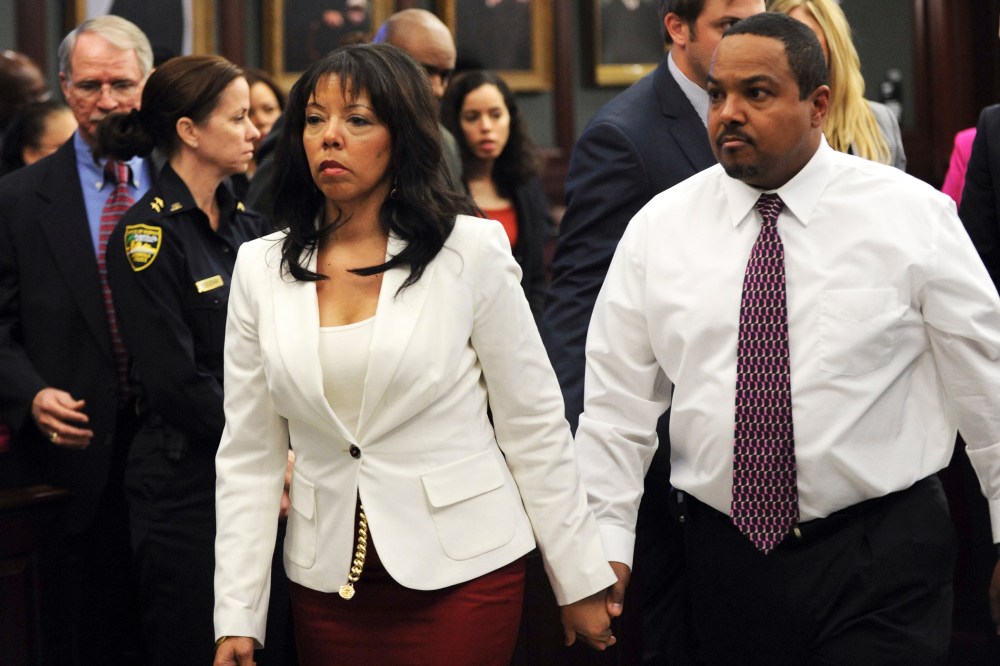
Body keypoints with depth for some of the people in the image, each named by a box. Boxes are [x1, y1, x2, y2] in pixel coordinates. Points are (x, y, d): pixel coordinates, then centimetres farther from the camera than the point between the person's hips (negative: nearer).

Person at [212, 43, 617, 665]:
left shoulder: (471, 250, -5)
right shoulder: (261, 269, 3)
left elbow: (533, 425, -1)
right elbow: (248, 455, 5)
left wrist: (580, 582, 0)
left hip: (464, 572, -3)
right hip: (328, 583, 3)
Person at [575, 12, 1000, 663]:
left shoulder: (913, 214, -3)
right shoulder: (660, 226, 3)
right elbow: (617, 398, 5)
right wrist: (605, 541, 0)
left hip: (882, 559, -2)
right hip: (724, 554, 2)